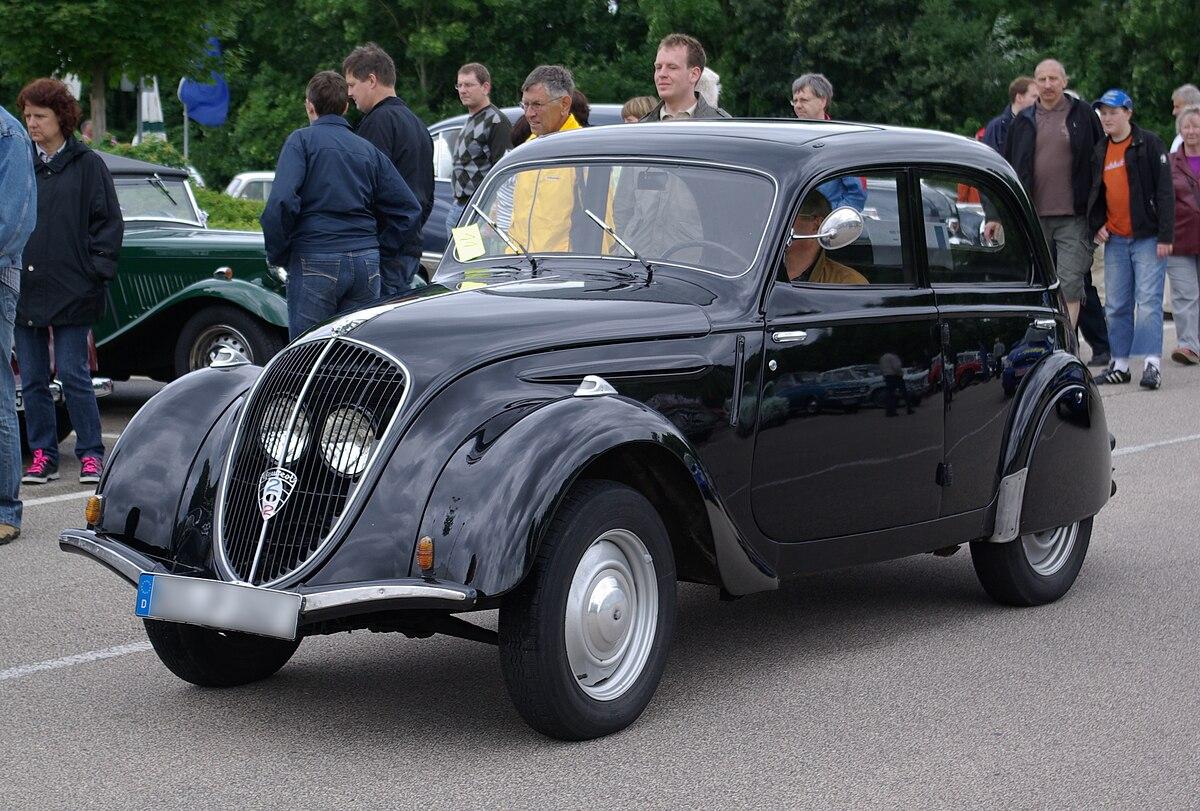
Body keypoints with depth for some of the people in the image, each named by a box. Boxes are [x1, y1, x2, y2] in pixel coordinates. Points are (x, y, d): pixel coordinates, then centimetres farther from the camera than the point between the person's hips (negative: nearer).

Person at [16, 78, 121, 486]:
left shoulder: (87, 165, 0)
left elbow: (108, 222, 0)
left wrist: (96, 271, -8)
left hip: (71, 291, -4)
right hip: (24, 288, 4)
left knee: (73, 374, -3)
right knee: (33, 378, 7)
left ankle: (90, 453, 7)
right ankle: (43, 454, 15)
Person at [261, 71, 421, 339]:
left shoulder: (301, 140, 0)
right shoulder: (368, 149, 14)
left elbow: (282, 201, -14)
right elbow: (410, 209, 10)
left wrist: (277, 254, -3)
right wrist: (379, 249, 16)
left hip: (315, 260, -5)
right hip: (366, 263, 5)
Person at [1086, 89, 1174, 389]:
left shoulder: (1148, 144, -5)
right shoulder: (1100, 152, 13)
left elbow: (1165, 191, -8)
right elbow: (1094, 193, 23)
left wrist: (1165, 236, -13)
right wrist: (1097, 226, 6)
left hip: (1147, 237, -6)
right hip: (1115, 239, 6)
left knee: (1148, 300, -10)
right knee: (1116, 305, 7)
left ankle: (1152, 364, -12)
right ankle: (1120, 364, 14)